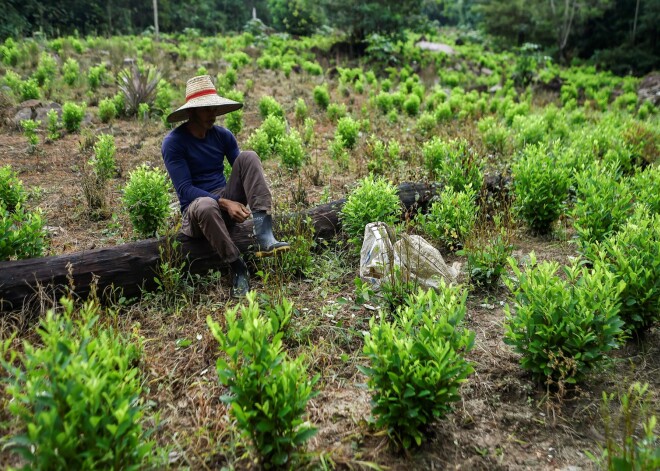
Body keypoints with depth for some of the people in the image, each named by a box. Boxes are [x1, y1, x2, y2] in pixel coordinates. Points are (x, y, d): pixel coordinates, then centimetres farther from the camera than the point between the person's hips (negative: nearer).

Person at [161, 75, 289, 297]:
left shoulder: (223, 135, 5)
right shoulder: (173, 142, -10)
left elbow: (244, 173, 6)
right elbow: (185, 190, -17)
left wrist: (259, 200, -14)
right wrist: (225, 203, -27)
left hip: (228, 202, 5)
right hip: (196, 210, -4)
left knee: (248, 157, -18)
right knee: (205, 206, -41)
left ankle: (264, 236, -32)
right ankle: (238, 268, -27)